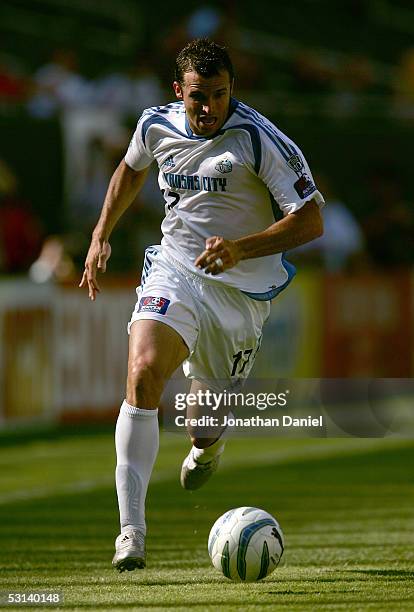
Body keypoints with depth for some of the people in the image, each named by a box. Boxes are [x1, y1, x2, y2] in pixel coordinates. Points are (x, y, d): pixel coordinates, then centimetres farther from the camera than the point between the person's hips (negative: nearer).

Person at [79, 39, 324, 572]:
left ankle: (207, 446, 53)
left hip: (242, 289, -2)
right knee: (142, 374, -26)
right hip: (174, 270, 2)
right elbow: (131, 169, 24)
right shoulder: (156, 126, -1)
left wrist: (241, 248, -27)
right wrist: (101, 236, 19)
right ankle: (131, 528, -28)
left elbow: (310, 221, -16)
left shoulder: (260, 139, -15)